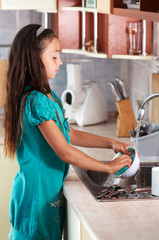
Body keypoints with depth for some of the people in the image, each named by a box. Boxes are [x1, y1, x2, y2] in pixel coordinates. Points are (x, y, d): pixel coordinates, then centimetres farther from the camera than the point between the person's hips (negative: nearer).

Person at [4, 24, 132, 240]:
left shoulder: (49, 96, 7)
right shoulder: (36, 101, -23)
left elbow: (70, 134, 15)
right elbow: (66, 153, -23)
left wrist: (110, 143, 7)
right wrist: (109, 167, -14)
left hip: (50, 190, 9)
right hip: (37, 192, -9)